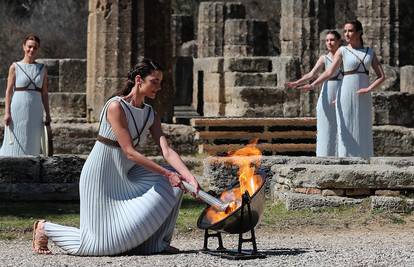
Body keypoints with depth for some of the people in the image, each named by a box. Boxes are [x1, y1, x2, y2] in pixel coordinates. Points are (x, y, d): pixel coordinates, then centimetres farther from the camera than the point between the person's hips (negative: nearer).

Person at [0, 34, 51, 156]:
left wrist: (47, 114, 8)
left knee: (32, 144, 5)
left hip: (35, 112, 3)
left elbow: (44, 93, 12)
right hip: (18, 109, -3)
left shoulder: (42, 69, 9)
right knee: (15, 144, -4)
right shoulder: (15, 67, 1)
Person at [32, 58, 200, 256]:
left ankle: (156, 242, 2)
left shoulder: (150, 115, 2)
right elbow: (130, 152, -24)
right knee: (99, 242, -7)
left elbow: (167, 151, -9)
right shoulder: (116, 107, -20)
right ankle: (45, 228, 17)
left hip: (127, 176, 7)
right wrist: (166, 173, -27)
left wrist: (190, 177, -25)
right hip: (102, 178, -7)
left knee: (172, 184, -11)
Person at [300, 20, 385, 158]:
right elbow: (329, 72, -10)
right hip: (346, 97, -3)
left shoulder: (370, 52, 9)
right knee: (347, 132, -5)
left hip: (364, 99, 3)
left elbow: (381, 76, 6)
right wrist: (312, 85, -24)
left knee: (363, 134, 3)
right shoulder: (342, 51, 2)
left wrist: (369, 89, -10)